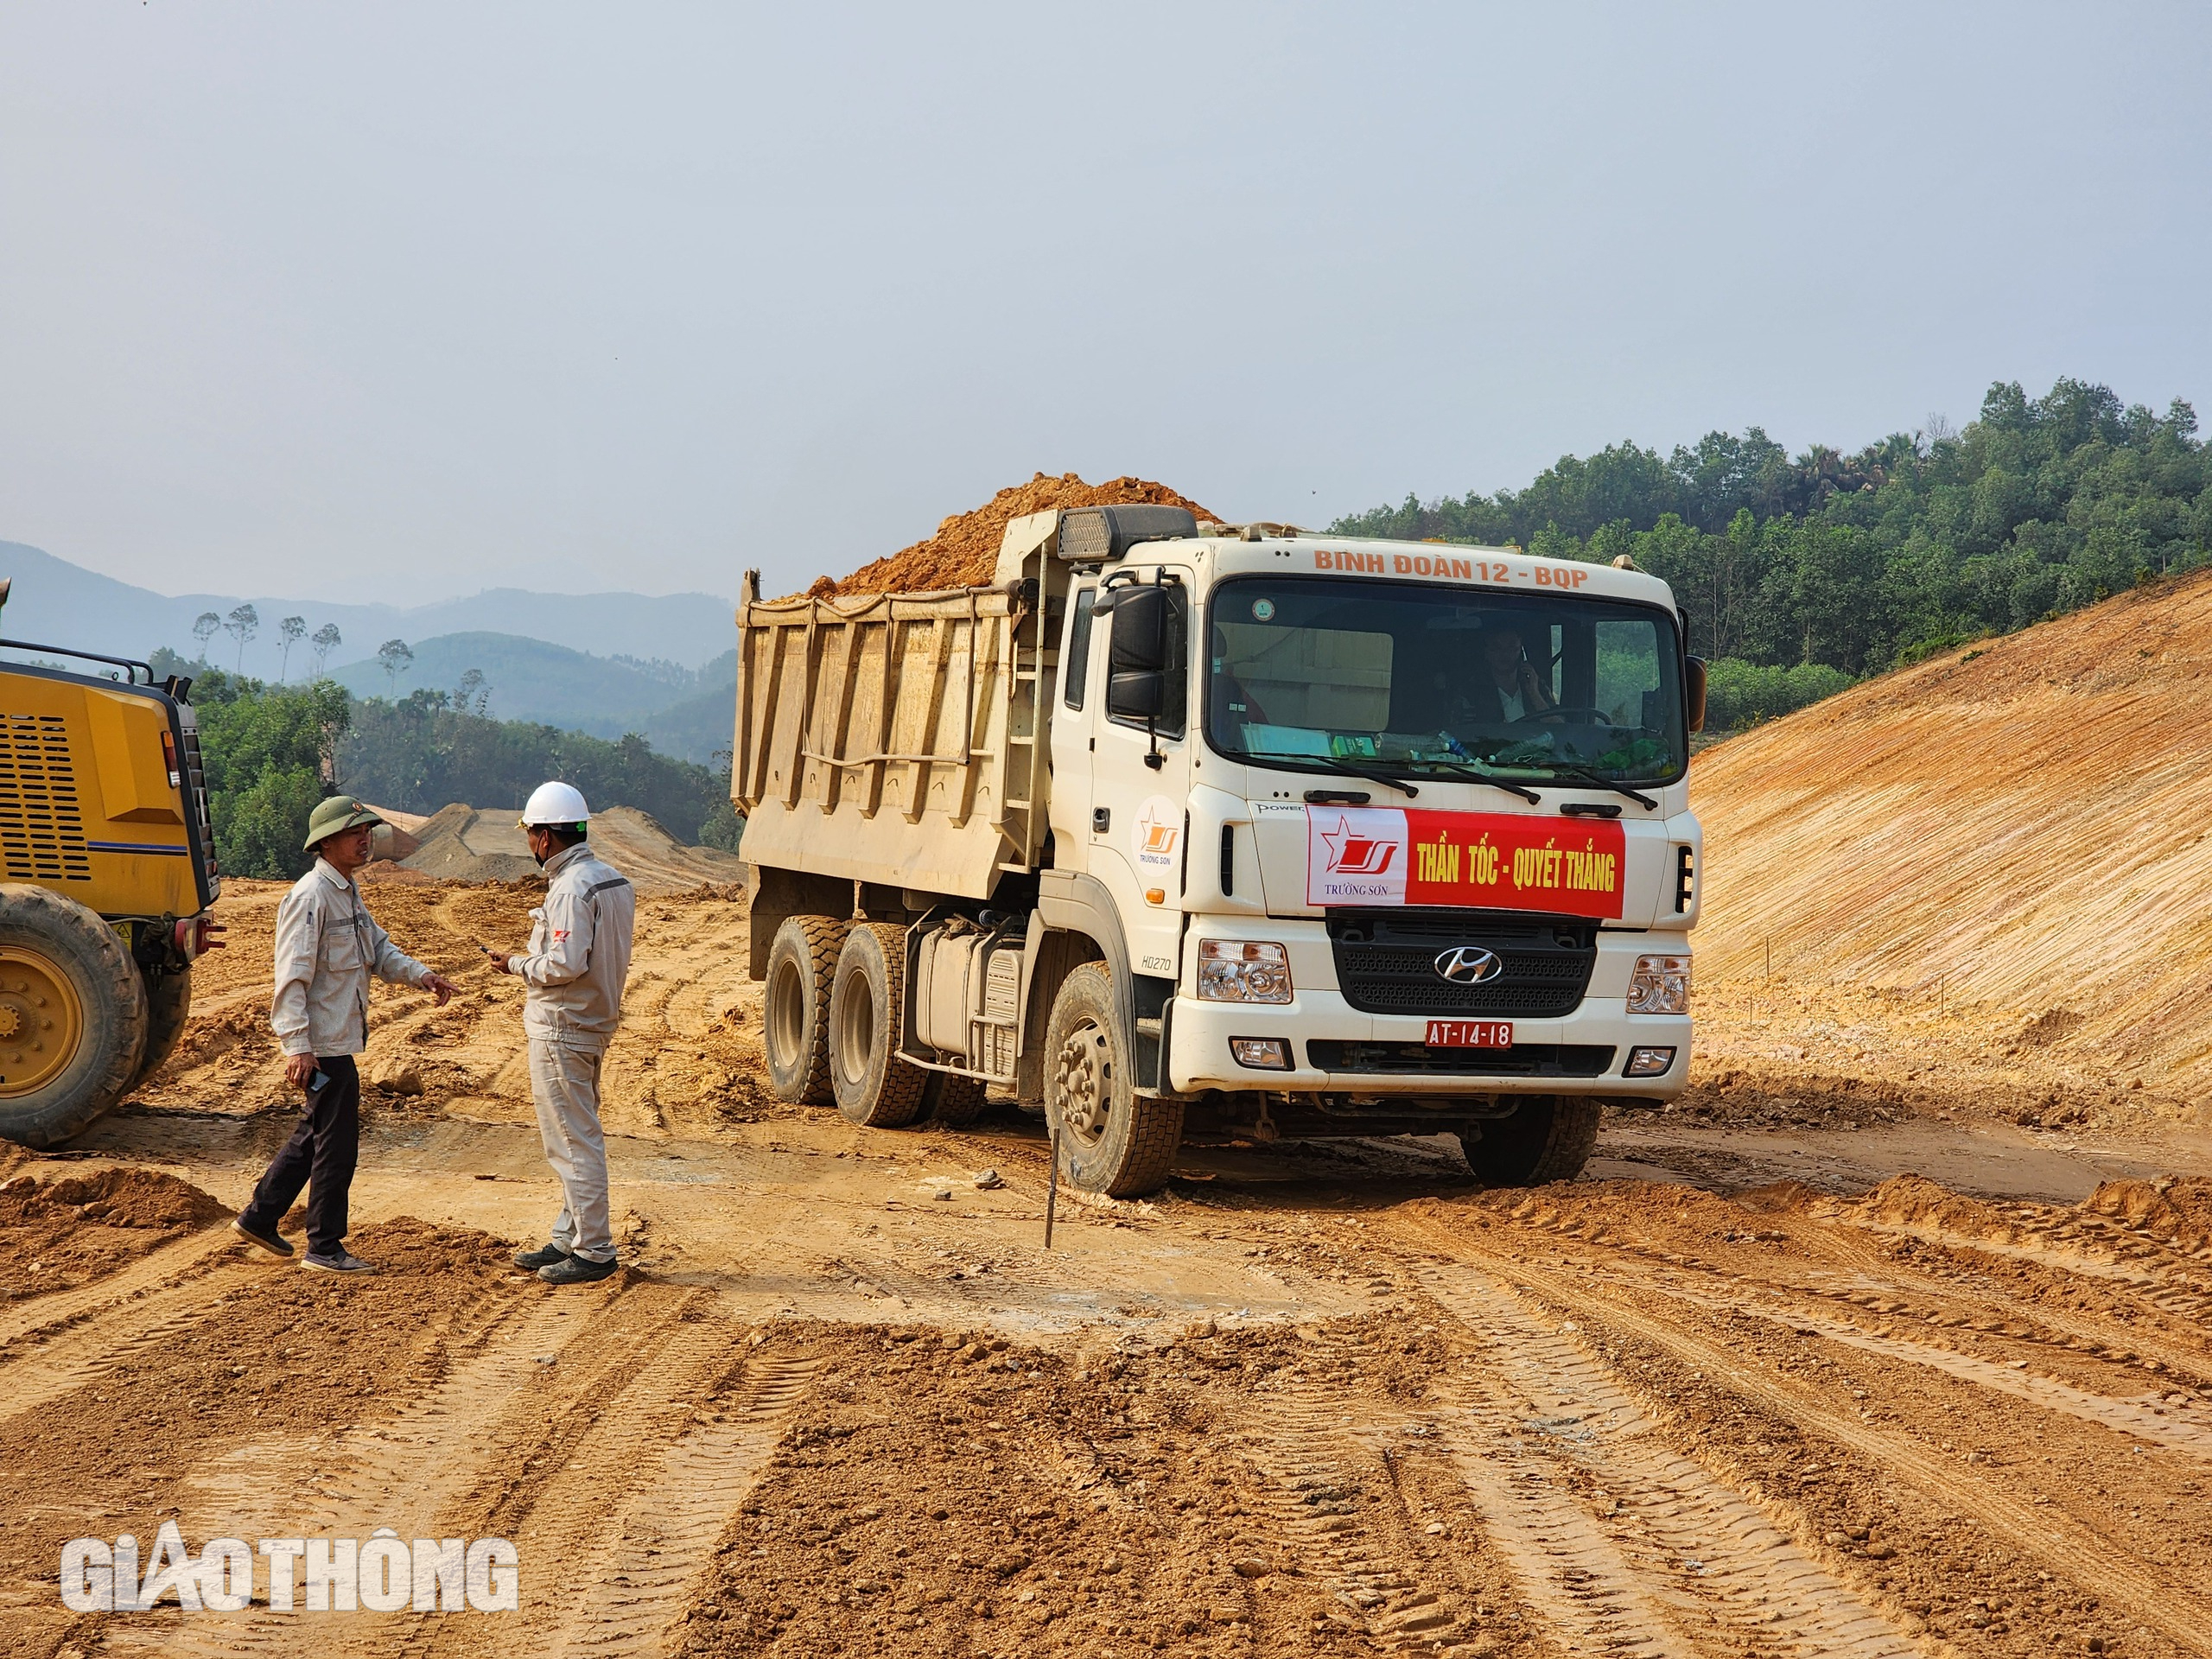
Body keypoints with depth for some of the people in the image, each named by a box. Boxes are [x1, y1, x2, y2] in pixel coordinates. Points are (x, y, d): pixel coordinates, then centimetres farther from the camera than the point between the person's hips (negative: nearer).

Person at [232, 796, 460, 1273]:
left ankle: (259, 1218, 30)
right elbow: (292, 976, -21)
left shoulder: (349, 893, 14)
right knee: (336, 1143, -3)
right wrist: (297, 1046, -27)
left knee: (314, 1135, 19)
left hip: (343, 1037, 10)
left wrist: (420, 974, -5)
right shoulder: (310, 897, -17)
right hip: (323, 1044, -10)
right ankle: (325, 1247, 6)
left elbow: (379, 949, 15)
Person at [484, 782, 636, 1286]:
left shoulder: (571, 889, -20)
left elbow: (567, 964, -26)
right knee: (577, 1137, 18)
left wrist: (517, 963, -10)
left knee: (573, 1141, -4)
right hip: (595, 1022, 10)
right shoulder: (614, 882, 10)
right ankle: (568, 1239, 26)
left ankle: (594, 1251, 0)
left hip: (561, 1031, -10)